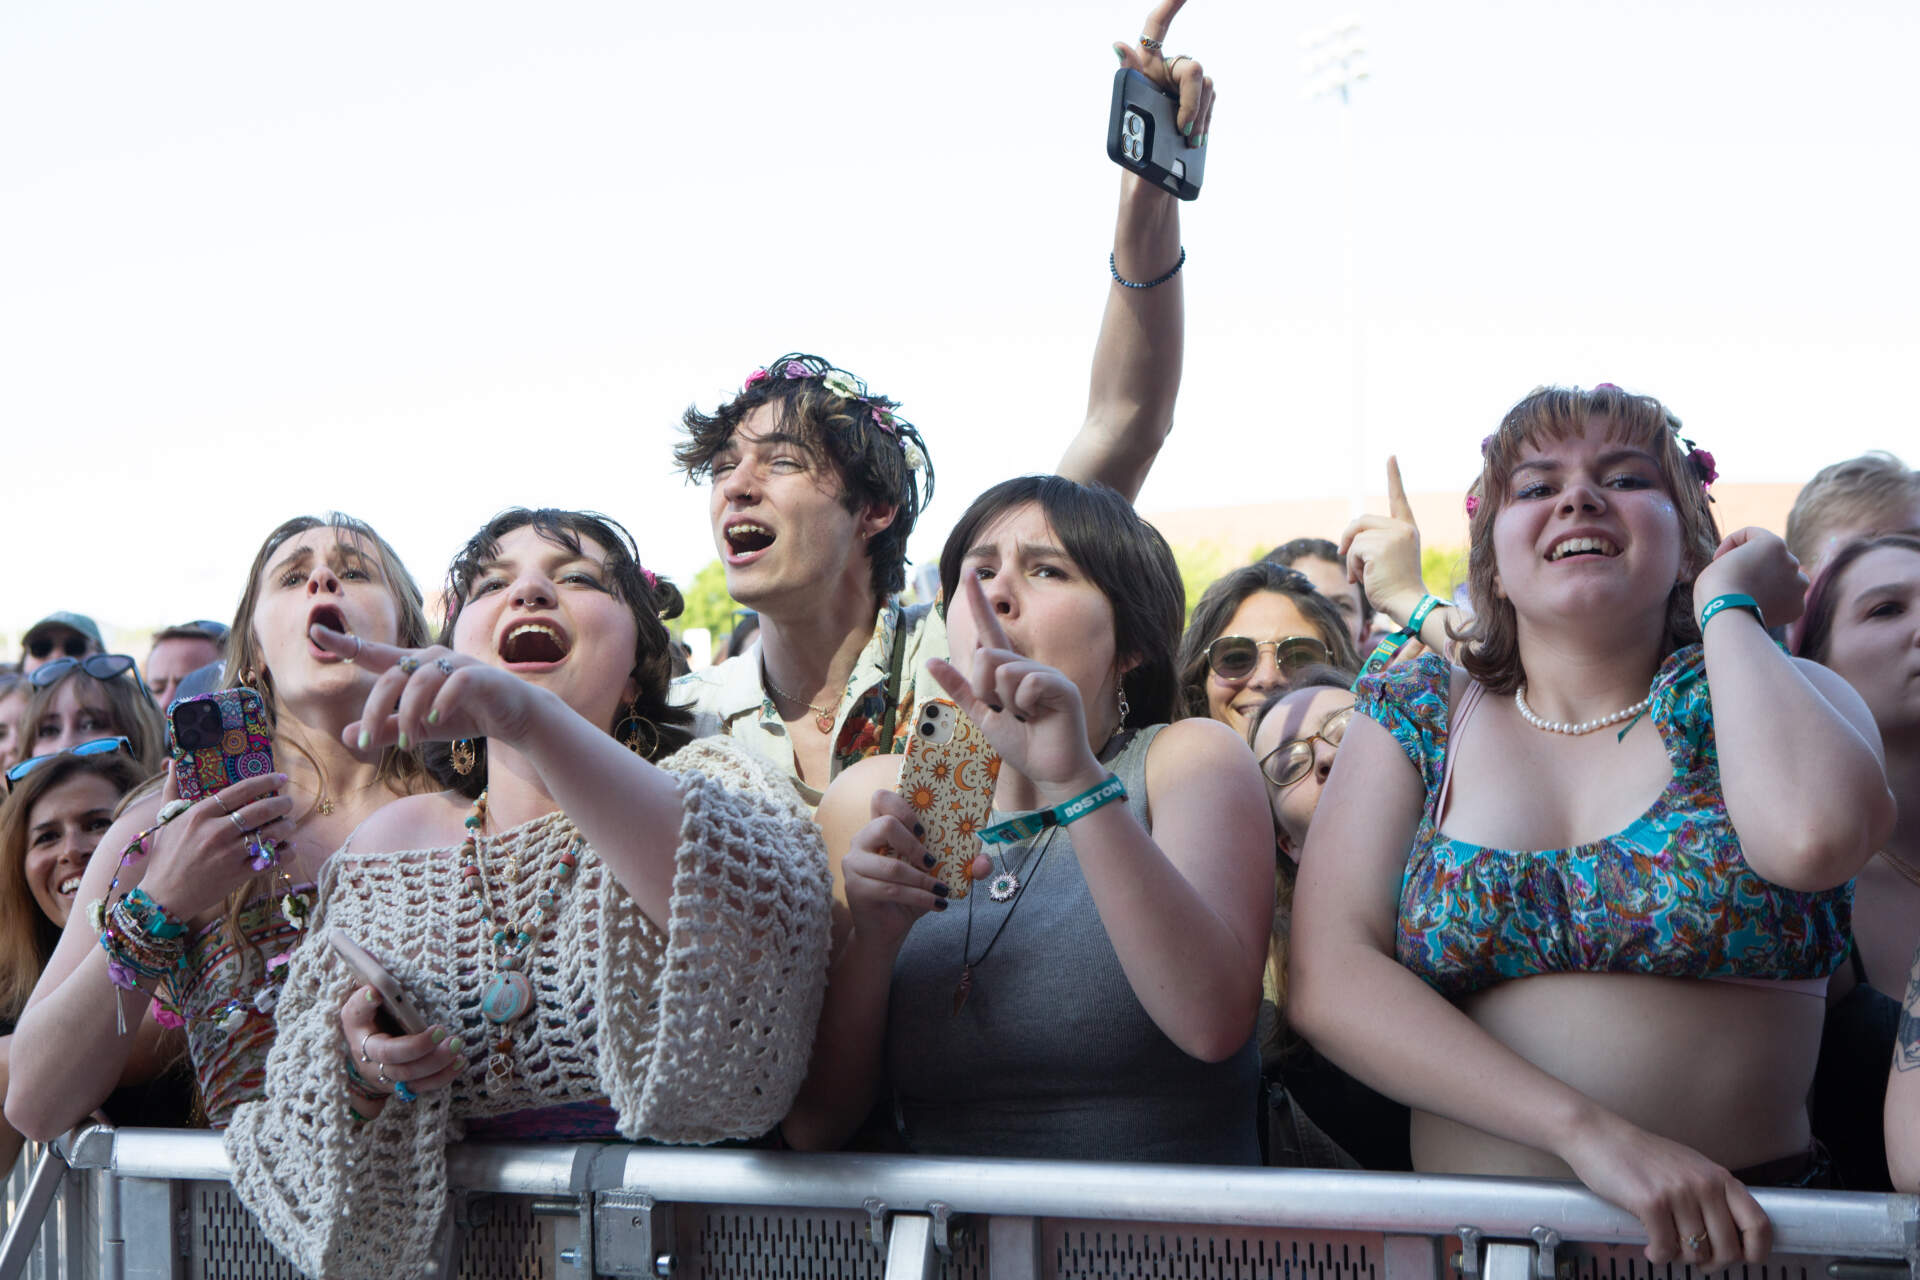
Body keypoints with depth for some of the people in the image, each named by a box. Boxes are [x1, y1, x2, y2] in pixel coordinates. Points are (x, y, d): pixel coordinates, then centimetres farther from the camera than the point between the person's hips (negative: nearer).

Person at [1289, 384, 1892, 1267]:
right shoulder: (1413, 717, 9)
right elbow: (1328, 977, -4)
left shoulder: (1775, 696, 6)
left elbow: (1813, 835, -18)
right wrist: (1588, 1131, -14)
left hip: (1735, 1233, 0)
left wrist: (1728, 608, -2)